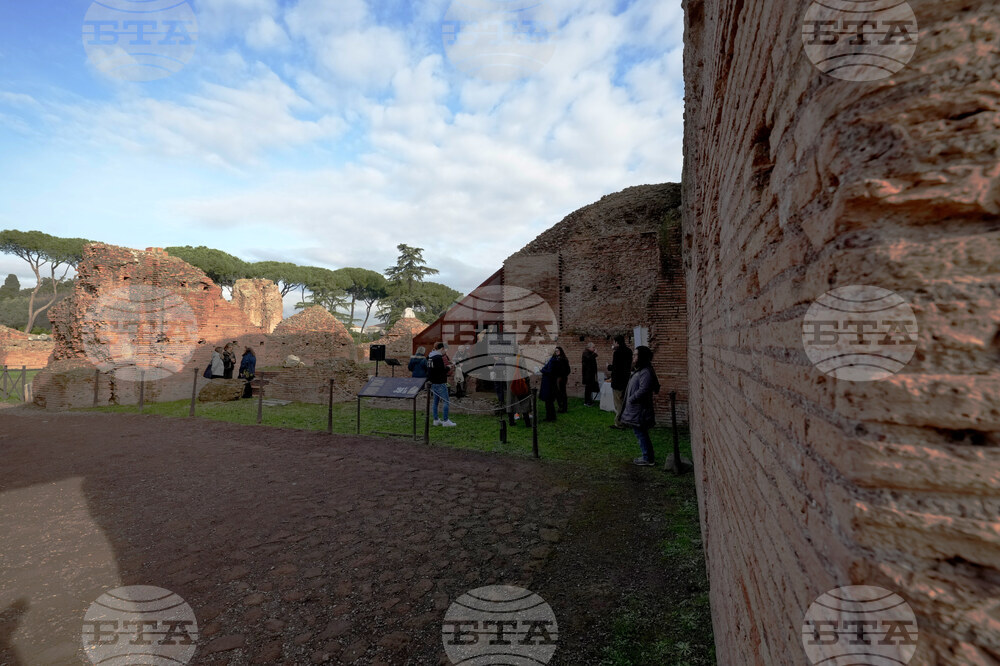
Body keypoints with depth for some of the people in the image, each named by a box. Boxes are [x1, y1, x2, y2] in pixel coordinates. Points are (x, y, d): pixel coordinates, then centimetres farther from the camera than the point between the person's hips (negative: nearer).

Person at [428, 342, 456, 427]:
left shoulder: (430, 357, 12)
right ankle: (446, 421, -2)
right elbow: (442, 370, -21)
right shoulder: (439, 358, -17)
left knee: (436, 401, 14)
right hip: (440, 383, -9)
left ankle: (436, 420, 20)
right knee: (446, 401, -3)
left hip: (433, 383, 10)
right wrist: (449, 368, -4)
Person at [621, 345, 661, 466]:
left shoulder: (646, 372, -21)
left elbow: (643, 390, -28)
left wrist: (631, 399, -17)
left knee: (641, 434, 0)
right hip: (636, 409, 11)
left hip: (640, 410, -11)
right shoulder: (640, 370, 13)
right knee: (641, 433, 18)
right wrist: (630, 399, 13)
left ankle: (648, 459, 11)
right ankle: (648, 456, 28)